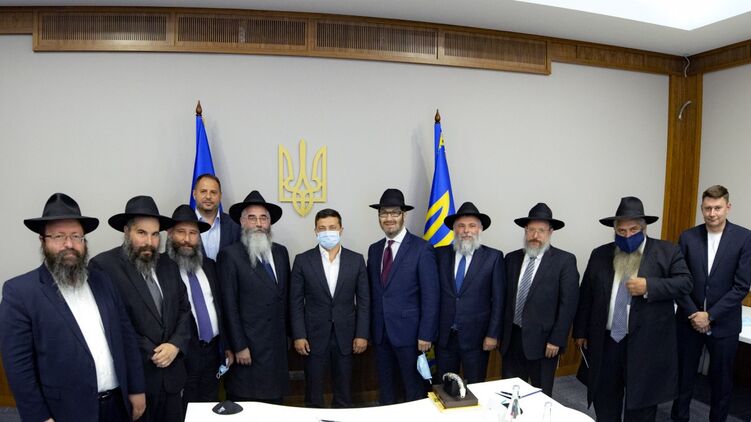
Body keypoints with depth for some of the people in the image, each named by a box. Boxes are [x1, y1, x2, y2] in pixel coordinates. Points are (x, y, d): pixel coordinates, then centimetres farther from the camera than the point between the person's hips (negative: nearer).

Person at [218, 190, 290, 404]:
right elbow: (229, 306, -10)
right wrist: (239, 347, -12)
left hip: (277, 345, 5)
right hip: (248, 346, -5)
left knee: (275, 403, 12)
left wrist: (287, 333, 12)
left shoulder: (281, 252, 9)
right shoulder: (230, 255, -8)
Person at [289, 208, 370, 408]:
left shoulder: (356, 260, 1)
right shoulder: (303, 260, -2)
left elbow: (363, 300, 3)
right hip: (314, 336, -1)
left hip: (346, 336, 1)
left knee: (344, 393, 12)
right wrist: (298, 336, -6)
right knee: (313, 394, 10)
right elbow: (296, 302, -1)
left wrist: (362, 334, -2)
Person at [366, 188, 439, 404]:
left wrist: (426, 334, -15)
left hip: (408, 331, -5)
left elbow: (430, 295, -12)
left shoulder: (422, 249, -10)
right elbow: (373, 292, 12)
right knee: (385, 388, 16)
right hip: (381, 332, 5)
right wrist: (371, 327, 8)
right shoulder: (374, 249, 9)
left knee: (414, 389, 9)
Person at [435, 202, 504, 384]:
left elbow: (498, 299, -4)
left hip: (476, 337, -2)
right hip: (444, 336, 2)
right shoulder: (441, 254, 2)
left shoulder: (493, 257, -4)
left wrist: (493, 334, -7)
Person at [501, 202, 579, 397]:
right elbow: (505, 297, 11)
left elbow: (568, 303, -8)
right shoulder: (512, 258, 7)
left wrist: (556, 340, -11)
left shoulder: (565, 261, -5)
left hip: (542, 341, -4)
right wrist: (500, 332, 6)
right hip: (511, 338, 4)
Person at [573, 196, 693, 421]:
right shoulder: (600, 255, 7)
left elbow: (684, 282, -8)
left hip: (647, 343, -2)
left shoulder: (667, 252, 0)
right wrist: (581, 331, 9)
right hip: (607, 342, 3)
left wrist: (649, 286, -21)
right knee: (604, 401, 14)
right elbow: (585, 296, 9)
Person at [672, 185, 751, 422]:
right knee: (683, 377, 11)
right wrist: (694, 314, -10)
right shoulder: (688, 237, -2)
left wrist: (710, 315, -12)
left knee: (721, 381, 13)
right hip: (689, 320, 1)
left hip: (723, 323, -1)